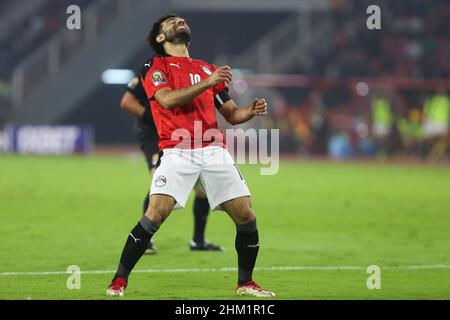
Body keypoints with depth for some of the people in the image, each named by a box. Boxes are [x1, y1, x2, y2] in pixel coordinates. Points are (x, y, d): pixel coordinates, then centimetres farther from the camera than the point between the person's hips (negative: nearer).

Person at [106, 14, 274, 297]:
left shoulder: (208, 69, 22)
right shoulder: (155, 67, 8)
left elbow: (230, 113, 22)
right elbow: (167, 99, -12)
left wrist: (250, 111, 1)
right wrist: (207, 83, -18)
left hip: (214, 151, 4)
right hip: (177, 153, -4)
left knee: (247, 217, -2)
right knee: (156, 214, -19)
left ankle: (246, 283, 16)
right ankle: (119, 281, -8)